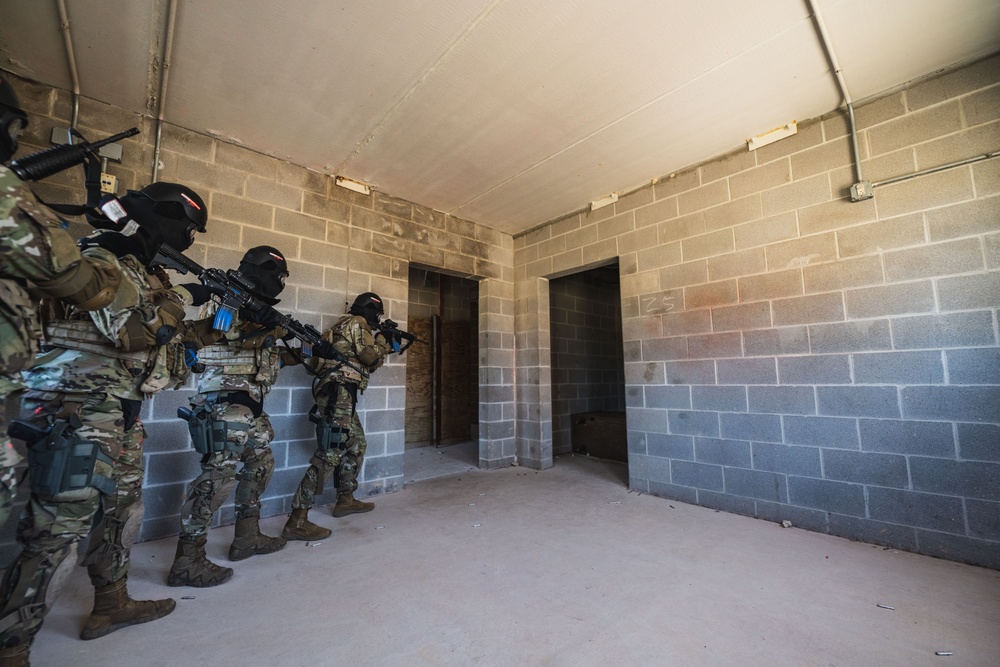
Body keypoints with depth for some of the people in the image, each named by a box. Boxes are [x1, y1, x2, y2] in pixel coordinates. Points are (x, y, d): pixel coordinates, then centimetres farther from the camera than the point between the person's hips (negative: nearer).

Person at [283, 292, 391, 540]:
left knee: (357, 444, 18)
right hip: (338, 391, -11)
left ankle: (345, 499, 27)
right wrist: (382, 340, 5)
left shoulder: (345, 325, 25)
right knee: (330, 453, -12)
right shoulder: (357, 323, -5)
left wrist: (383, 348, 22)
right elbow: (371, 355, -13)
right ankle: (297, 520, -10)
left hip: (339, 393, 11)